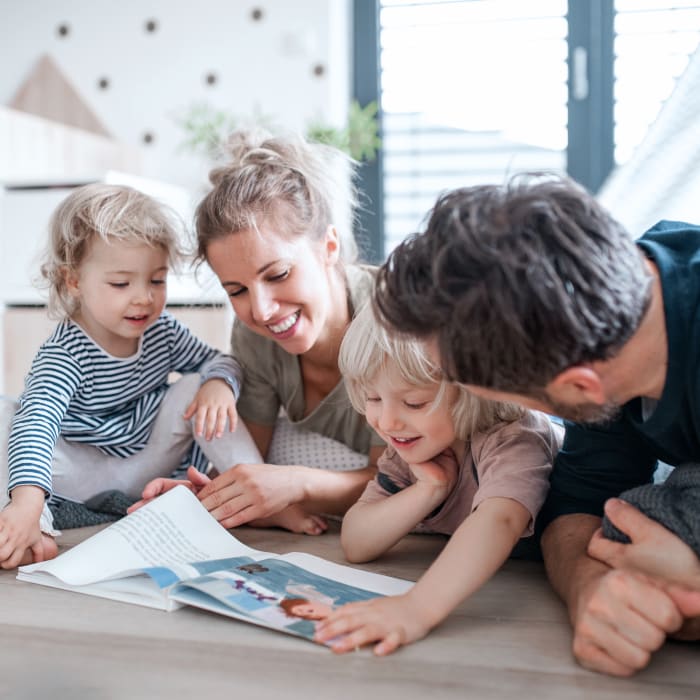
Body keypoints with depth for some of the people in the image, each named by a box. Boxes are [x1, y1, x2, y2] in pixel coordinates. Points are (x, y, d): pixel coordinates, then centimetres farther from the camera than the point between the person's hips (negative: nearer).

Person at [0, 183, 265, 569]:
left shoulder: (162, 331, -7)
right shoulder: (63, 355, -24)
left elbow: (218, 361, 3)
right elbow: (35, 423, -41)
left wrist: (219, 384, -24)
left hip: (156, 457, 4)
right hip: (89, 472, -4)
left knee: (197, 387, -17)